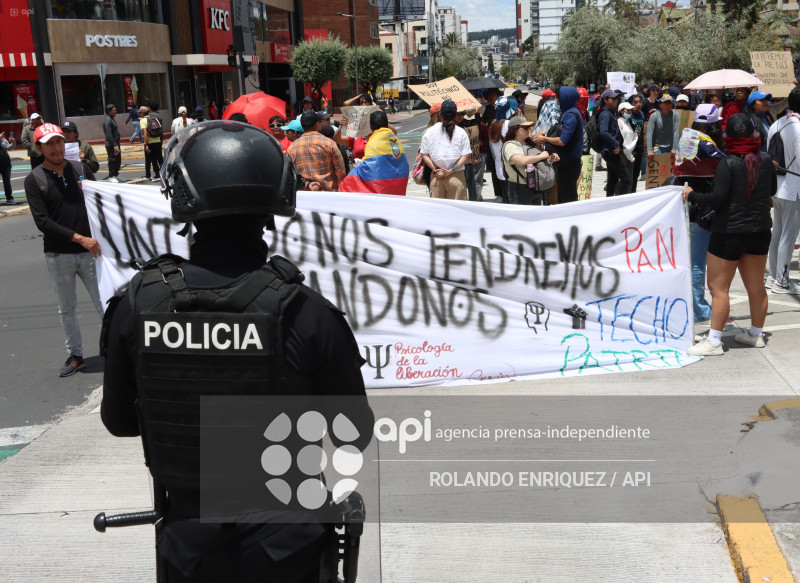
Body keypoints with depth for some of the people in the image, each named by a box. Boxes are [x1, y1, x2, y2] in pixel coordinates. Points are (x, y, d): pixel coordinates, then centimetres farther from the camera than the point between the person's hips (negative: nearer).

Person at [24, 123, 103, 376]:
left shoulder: (81, 169, 5)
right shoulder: (34, 180, -4)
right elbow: (42, 221, -12)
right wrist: (79, 238, -19)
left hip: (89, 250, 1)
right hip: (58, 256, -1)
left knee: (104, 302, 4)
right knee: (67, 308, 11)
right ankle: (75, 356, 24)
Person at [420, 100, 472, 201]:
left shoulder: (429, 132, 4)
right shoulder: (461, 132, 0)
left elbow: (424, 155, 2)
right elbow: (466, 156, -5)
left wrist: (435, 169, -2)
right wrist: (451, 171, -7)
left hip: (435, 177, 2)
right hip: (457, 177, -2)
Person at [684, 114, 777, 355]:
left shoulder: (728, 163, -16)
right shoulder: (766, 161, 1)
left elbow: (718, 197, -22)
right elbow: (772, 191, 16)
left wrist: (692, 195, -8)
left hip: (729, 232, -6)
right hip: (760, 231, 6)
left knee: (718, 287, -1)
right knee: (756, 285, 15)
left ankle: (714, 341, -1)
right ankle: (756, 334, 28)